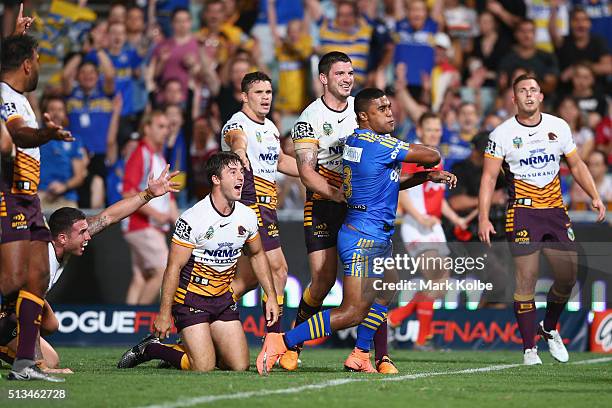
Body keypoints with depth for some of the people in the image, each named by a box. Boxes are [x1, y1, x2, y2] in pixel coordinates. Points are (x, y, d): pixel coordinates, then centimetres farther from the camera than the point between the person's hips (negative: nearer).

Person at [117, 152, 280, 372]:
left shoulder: (247, 217, -1)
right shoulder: (192, 219, -19)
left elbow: (257, 255, 17)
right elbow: (174, 267, -15)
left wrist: (271, 296, 13)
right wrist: (164, 313, -15)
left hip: (222, 297, 6)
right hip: (191, 295, -6)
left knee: (240, 366, -3)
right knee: (204, 367, -16)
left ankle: (196, 347, 22)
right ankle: (151, 348, 8)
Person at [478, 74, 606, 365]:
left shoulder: (558, 127, 6)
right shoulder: (502, 134, -4)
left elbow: (576, 165, 16)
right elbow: (489, 177, -6)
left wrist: (595, 196, 5)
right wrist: (483, 218, -15)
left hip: (555, 209, 4)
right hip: (522, 212, -4)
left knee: (568, 276, 1)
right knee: (526, 279, -9)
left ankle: (549, 329, 27)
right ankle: (529, 348, -3)